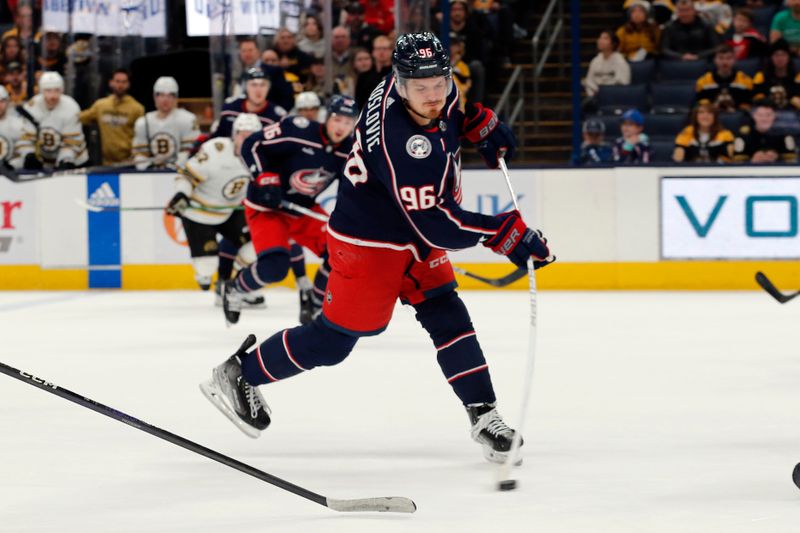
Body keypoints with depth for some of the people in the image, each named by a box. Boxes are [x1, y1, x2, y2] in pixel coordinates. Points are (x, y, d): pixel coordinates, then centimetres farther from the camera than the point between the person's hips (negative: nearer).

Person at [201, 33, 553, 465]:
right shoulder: (400, 142, -37)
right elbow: (435, 226, -36)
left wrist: (481, 121, 4)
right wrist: (508, 234, -34)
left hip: (414, 232, 8)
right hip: (368, 240, -8)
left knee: (448, 317, 2)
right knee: (332, 339, 1)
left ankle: (483, 416, 4)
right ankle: (239, 374, 18)